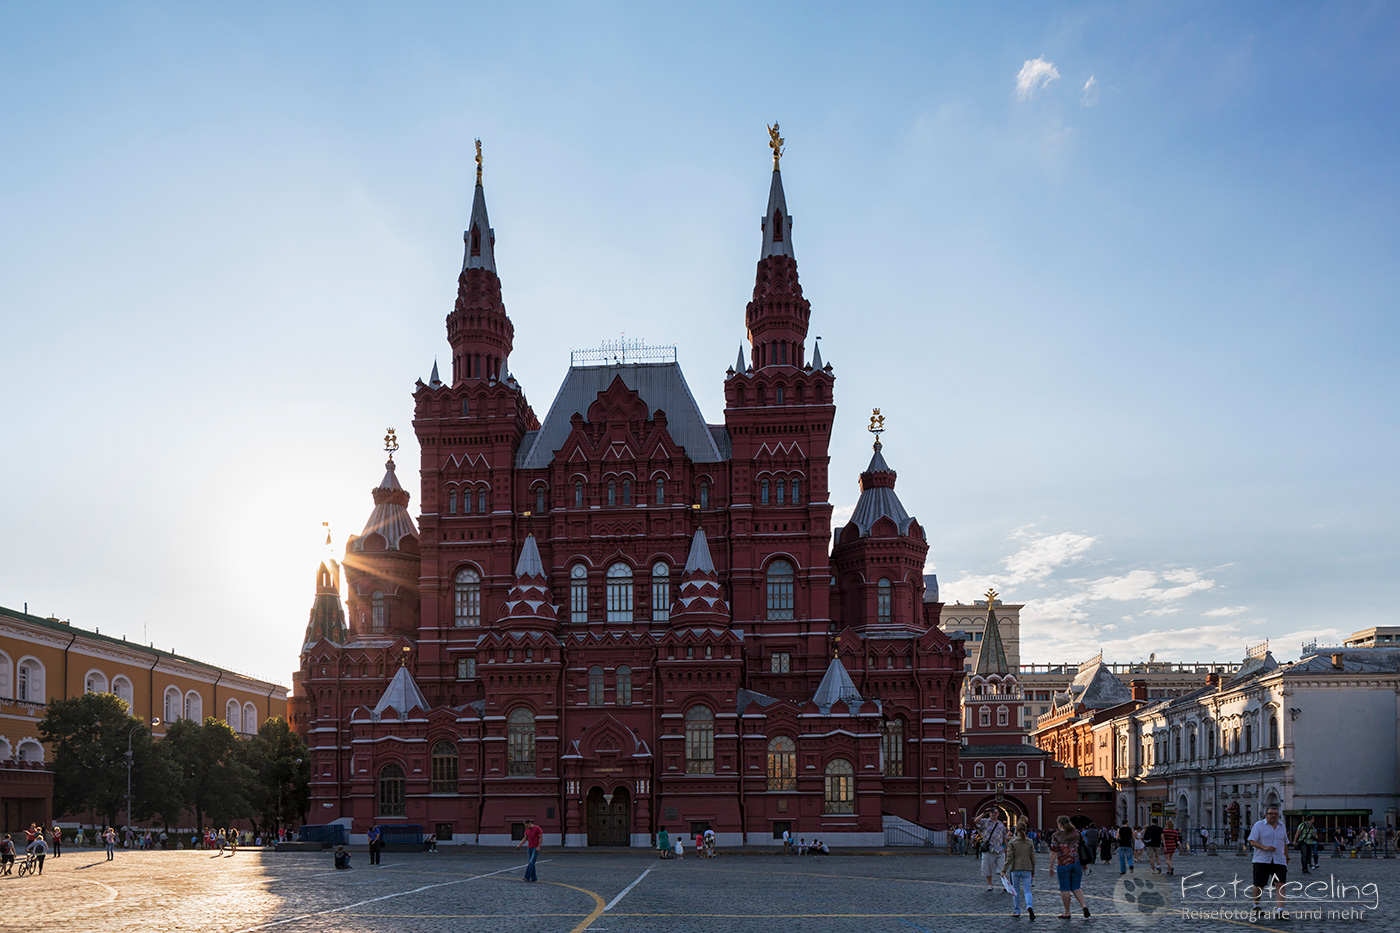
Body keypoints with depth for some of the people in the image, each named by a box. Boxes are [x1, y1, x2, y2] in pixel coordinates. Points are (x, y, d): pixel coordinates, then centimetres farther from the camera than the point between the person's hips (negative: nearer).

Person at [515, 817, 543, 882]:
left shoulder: (537, 828, -10)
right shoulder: (527, 830, 9)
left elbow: (541, 838, -11)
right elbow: (525, 838, 14)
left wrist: (538, 847, -18)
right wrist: (519, 845, 2)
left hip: (536, 848, -7)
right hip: (529, 848, 7)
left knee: (531, 863, -14)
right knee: (531, 863, 6)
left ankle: (527, 877, -18)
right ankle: (533, 878, 11)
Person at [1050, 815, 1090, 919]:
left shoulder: (1057, 835, -7)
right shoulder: (1077, 833, 5)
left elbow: (1054, 852, -10)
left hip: (1063, 864, -4)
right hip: (1077, 863, 4)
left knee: (1065, 889, 4)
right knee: (1076, 887, 13)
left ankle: (1067, 913, 9)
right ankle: (1084, 906, -7)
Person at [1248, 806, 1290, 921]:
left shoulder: (1281, 826, 15)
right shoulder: (1259, 825, -1)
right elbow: (1252, 842, -7)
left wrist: (1287, 857, 22)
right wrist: (1265, 848, -21)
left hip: (1279, 861, 3)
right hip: (1262, 860, -3)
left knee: (1280, 885, -11)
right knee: (1259, 885, 2)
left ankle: (1279, 911, -16)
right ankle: (1256, 907, 25)